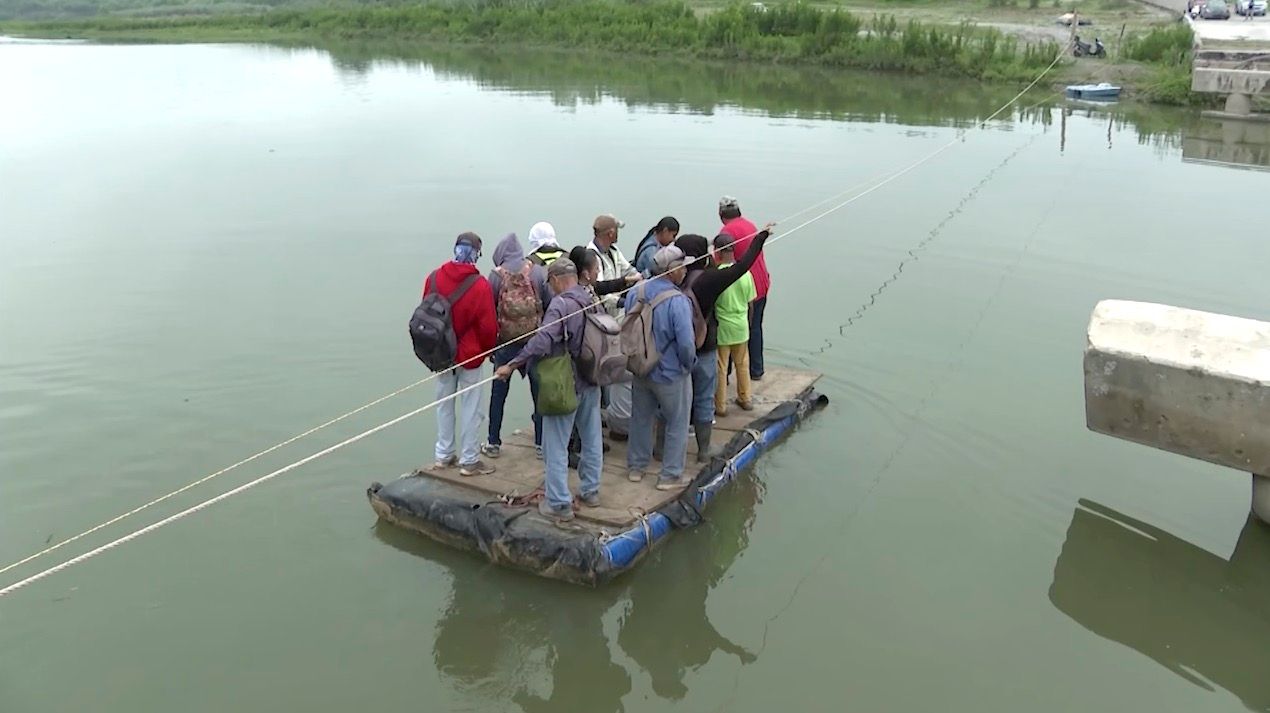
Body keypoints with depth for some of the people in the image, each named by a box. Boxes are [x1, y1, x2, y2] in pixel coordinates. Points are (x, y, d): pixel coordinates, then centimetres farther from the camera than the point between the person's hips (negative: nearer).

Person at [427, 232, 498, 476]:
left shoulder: (434, 278, -5)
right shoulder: (480, 285, -18)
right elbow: (488, 325, -14)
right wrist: (489, 347, 5)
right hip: (470, 355, -4)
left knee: (444, 403, 16)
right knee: (470, 407, 5)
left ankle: (444, 455, 25)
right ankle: (468, 460, 11)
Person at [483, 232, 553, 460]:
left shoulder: (496, 275, -4)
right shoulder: (539, 272, -4)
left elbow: (489, 312, -1)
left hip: (505, 342, 0)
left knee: (498, 394, 12)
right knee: (539, 393, 10)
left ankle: (494, 443, 17)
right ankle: (541, 443, 15)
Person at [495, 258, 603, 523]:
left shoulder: (560, 304, -19)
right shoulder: (593, 301, 3)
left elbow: (542, 342, -30)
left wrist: (511, 365, -25)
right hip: (592, 382, 7)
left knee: (556, 445, 2)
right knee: (591, 438, 18)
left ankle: (559, 503, 5)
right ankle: (591, 491, 29)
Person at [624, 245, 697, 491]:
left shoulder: (634, 293, -5)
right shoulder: (678, 301, -25)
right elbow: (686, 343, -26)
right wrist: (689, 364, -7)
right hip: (670, 374, -6)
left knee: (641, 419, 22)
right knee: (677, 425, 12)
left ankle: (636, 467, 34)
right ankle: (670, 475, 18)